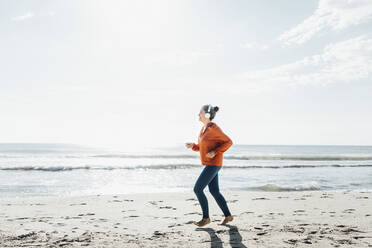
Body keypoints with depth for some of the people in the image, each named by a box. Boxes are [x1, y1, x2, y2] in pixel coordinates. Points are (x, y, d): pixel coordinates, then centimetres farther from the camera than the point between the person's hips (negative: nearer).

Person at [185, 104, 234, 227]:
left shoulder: (213, 128, -17)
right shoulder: (204, 128, 12)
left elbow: (228, 142, -14)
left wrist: (215, 152, -21)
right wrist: (193, 146, 3)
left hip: (213, 164, -10)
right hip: (209, 164, 10)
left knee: (197, 189, -8)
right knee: (214, 191, 13)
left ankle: (206, 218, 5)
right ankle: (228, 216, 24)